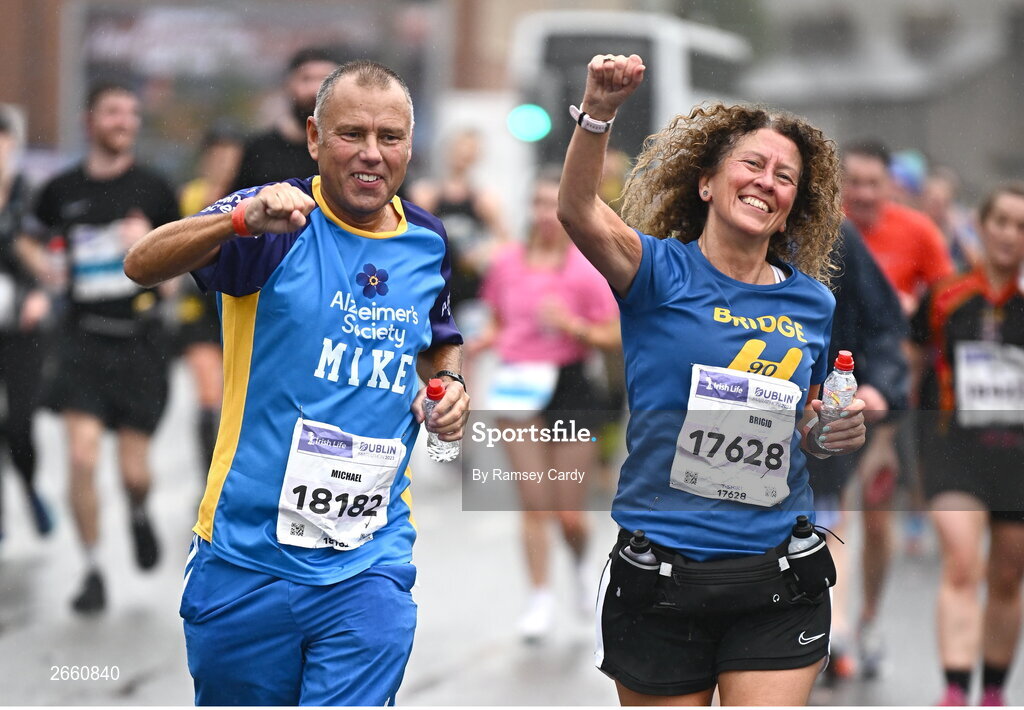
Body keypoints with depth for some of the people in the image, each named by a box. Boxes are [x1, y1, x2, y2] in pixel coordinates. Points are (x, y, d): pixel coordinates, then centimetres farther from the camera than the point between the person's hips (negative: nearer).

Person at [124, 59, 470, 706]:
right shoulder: (279, 222, -7)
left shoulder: (428, 243, 7)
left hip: (369, 565, 2)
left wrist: (451, 383, 4)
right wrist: (244, 220, -40)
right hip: (249, 556, -2)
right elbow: (142, 266, -22)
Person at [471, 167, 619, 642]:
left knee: (569, 513, 0)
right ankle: (541, 598, 8)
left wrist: (572, 324, -20)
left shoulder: (587, 269, -5)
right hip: (519, 388, 2)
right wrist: (475, 344, -2)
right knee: (533, 503, -2)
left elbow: (613, 337, -4)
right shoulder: (507, 263, 6)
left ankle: (580, 567, 33)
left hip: (569, 387, -2)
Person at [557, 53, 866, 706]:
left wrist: (829, 435, 0)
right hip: (661, 572, -2)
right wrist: (599, 112, -38)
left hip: (777, 580, 3)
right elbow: (580, 213, -23)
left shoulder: (812, 303, 9)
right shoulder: (664, 273, -3)